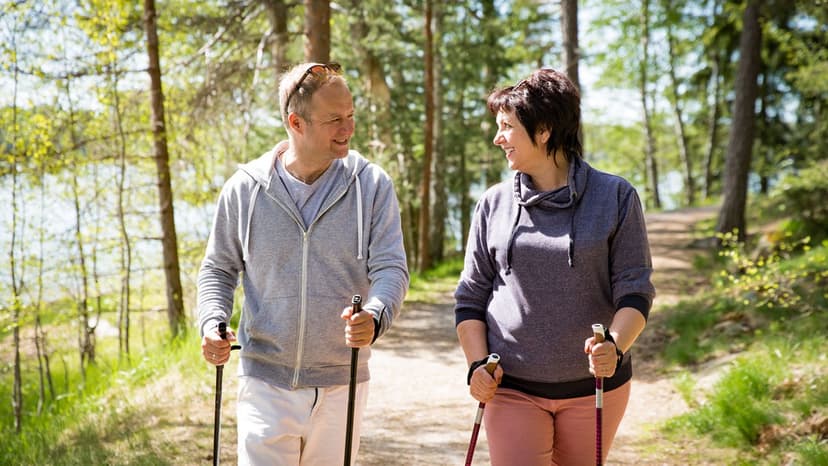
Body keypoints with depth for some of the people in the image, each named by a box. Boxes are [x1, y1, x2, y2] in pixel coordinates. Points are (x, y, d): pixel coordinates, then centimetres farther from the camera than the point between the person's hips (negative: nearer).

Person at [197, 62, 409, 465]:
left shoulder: (372, 185, -2)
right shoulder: (245, 188, -1)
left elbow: (391, 268, -7)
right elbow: (218, 270, 10)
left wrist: (375, 317, -29)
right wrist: (211, 325, -10)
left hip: (342, 384, 1)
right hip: (266, 382, -1)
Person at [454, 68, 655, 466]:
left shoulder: (616, 198, -3)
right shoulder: (494, 204, 4)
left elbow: (635, 290, -4)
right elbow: (470, 297, 8)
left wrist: (616, 346, -22)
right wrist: (477, 364, -6)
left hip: (594, 385, 0)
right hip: (512, 389, 1)